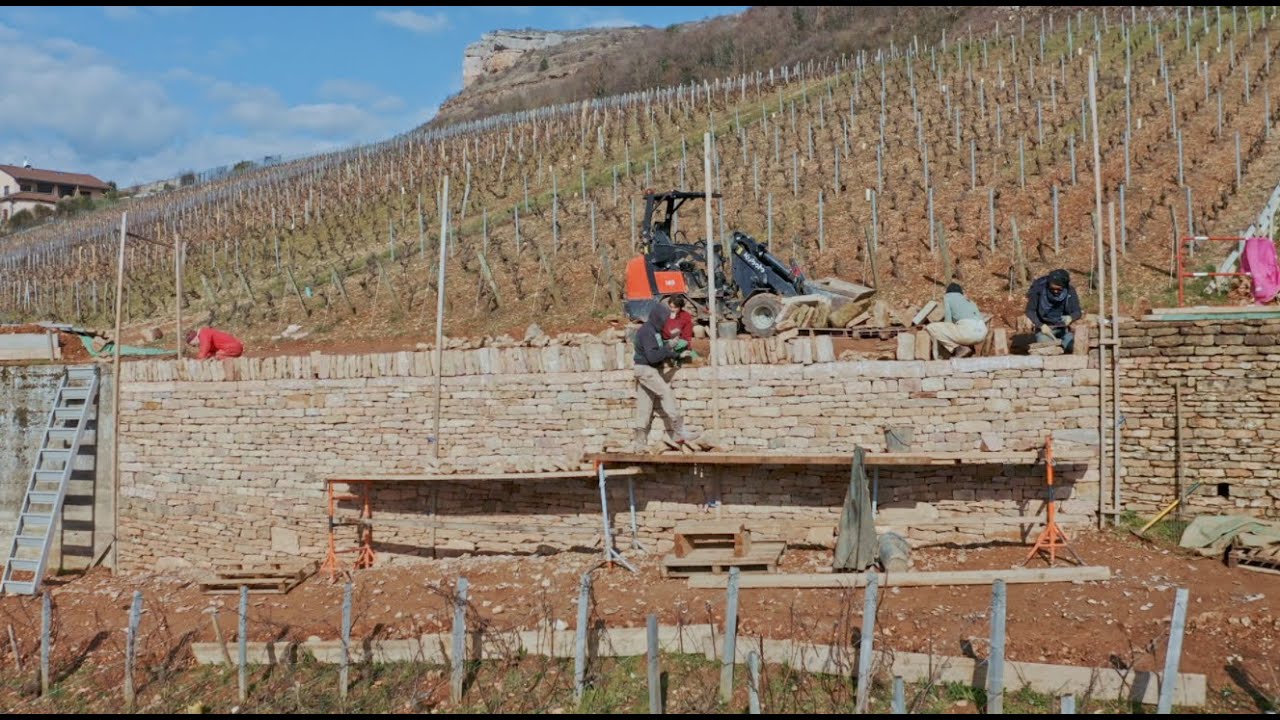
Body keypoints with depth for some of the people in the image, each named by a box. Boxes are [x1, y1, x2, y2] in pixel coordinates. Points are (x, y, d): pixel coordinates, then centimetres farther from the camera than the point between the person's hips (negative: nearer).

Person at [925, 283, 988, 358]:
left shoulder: (947, 296, 16)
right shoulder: (968, 300, 34)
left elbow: (948, 320, 5)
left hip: (967, 329, -7)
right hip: (982, 332, 7)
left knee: (931, 327, 4)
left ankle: (961, 349, -2)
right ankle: (969, 346, 11)